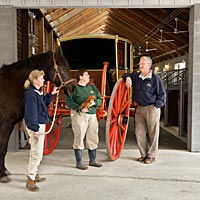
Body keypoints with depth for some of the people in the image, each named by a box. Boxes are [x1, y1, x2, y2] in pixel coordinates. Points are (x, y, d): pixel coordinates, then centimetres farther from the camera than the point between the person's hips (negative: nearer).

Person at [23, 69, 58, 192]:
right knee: (37, 154, -6)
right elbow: (31, 113, -22)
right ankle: (30, 180, 5)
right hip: (35, 126, -10)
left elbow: (45, 103, 26)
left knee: (37, 153, 20)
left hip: (40, 125, 10)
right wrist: (35, 129, -24)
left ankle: (35, 174, 33)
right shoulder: (31, 94, -18)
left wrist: (51, 94, 18)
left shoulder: (38, 92, 12)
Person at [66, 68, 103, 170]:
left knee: (93, 139, 11)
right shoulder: (74, 88, -4)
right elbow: (68, 102, -9)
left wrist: (94, 103, -8)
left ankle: (92, 160, 27)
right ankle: (79, 162, 10)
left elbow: (100, 99, 13)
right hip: (79, 115, -6)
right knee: (79, 139, -1)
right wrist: (79, 108, -20)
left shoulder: (92, 87, 14)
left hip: (92, 114, 6)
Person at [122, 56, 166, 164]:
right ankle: (144, 154, 22)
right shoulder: (136, 76, 8)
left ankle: (151, 156, 13)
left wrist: (155, 106, -12)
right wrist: (127, 77, 3)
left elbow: (162, 95, -4)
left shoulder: (156, 78, -7)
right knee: (139, 133, 8)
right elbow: (126, 75, 27)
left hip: (152, 108, -6)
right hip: (139, 108, 6)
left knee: (152, 133, 2)